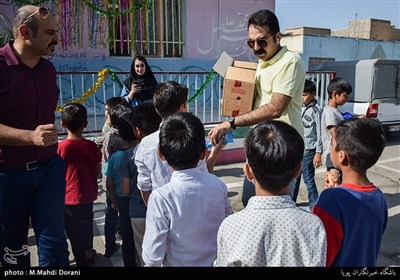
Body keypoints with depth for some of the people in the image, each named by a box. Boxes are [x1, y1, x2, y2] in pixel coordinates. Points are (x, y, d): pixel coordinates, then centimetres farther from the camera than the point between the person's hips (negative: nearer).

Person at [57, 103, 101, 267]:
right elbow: (98, 171, -2)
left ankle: (81, 261, 24)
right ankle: (88, 252, 43)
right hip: (87, 195, 3)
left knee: (74, 231, 12)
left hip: (69, 197, -3)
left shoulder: (61, 147, -16)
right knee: (86, 224, 23)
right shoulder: (91, 146, -10)